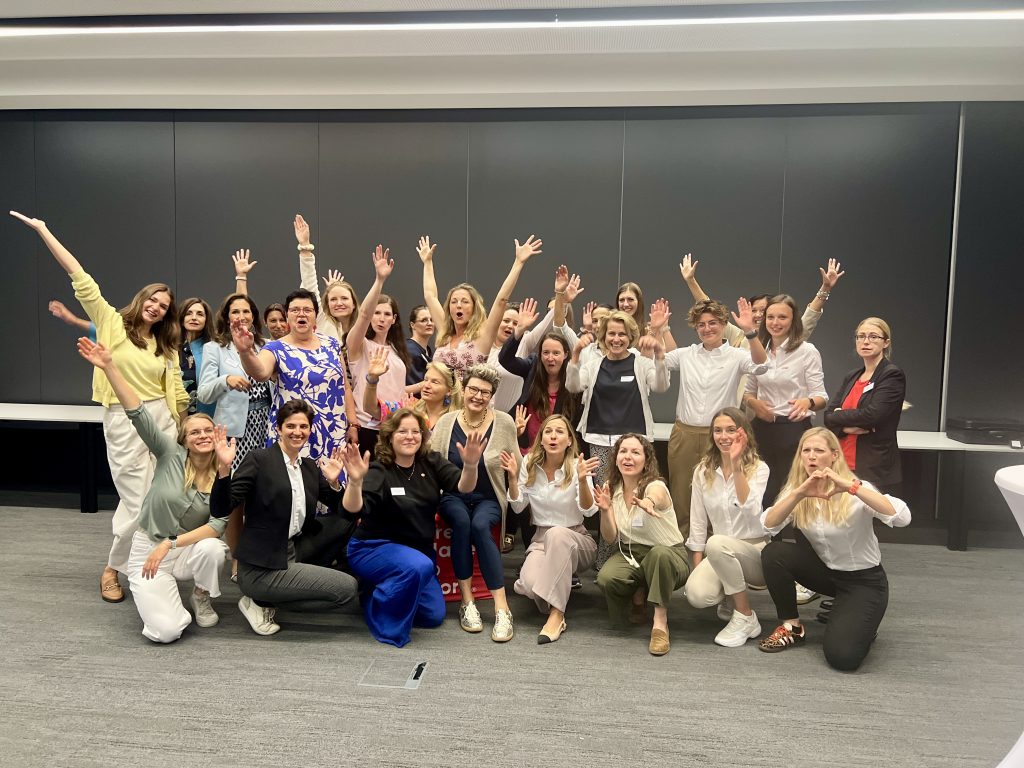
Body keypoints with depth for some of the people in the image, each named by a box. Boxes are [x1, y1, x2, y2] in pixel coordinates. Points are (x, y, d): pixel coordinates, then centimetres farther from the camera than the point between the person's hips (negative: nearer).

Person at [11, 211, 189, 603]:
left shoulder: (165, 345, 11)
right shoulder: (111, 322, 0)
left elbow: (176, 392, 11)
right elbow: (79, 276, -4)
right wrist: (43, 231, -6)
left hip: (161, 420, 4)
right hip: (123, 423, -4)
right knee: (138, 504, -2)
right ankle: (112, 569, 20)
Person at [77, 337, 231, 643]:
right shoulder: (171, 454, -9)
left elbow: (218, 525, -16)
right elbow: (137, 413, -17)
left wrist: (170, 544, -24)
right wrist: (109, 367, -25)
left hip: (189, 549, 1)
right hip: (148, 549, -1)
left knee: (213, 549, -36)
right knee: (166, 632, -20)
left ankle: (201, 597, -1)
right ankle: (153, 595, 17)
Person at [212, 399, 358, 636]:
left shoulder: (310, 467, 9)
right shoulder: (258, 459, -10)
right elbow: (220, 510, -16)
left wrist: (333, 482, -9)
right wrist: (223, 470, -31)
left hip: (294, 552, 7)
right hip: (261, 568, -7)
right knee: (347, 587, -12)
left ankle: (304, 577, 7)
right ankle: (261, 603, 1)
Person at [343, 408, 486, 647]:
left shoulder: (431, 463, -5)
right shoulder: (379, 471, -17)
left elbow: (463, 487, -19)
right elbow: (353, 509, -32)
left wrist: (470, 465, -40)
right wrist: (355, 481, -52)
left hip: (418, 549, 6)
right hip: (375, 548, -6)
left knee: (433, 616, 4)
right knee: (418, 566, -36)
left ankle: (380, 591, 24)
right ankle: (387, 625, -12)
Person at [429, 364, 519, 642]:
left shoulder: (504, 423, -2)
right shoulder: (446, 422, 1)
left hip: (488, 499, -1)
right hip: (454, 497, 1)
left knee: (479, 525, -33)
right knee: (461, 520, -32)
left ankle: (502, 608, -29)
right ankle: (467, 602, -21)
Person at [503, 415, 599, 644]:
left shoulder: (577, 466, -10)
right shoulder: (529, 463, -1)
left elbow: (589, 510, -20)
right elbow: (518, 507, 2)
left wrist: (582, 480, -37)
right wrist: (513, 478, -14)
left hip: (576, 540, -2)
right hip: (541, 539, 2)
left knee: (557, 533, -39)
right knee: (530, 583, -30)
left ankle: (557, 614, -31)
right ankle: (562, 584, 7)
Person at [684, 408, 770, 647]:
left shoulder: (759, 468, -8)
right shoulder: (703, 471, 3)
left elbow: (750, 511, -26)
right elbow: (698, 522, 6)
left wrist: (736, 466, -32)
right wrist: (698, 568, 0)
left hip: (757, 550, -3)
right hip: (719, 554, 3)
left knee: (717, 543, -35)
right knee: (697, 594, -27)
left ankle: (746, 618, -15)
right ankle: (730, 597, 10)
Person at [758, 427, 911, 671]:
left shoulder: (855, 492, -19)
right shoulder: (796, 488, -6)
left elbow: (902, 518, -36)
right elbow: (768, 525, -22)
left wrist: (851, 487, -45)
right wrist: (799, 493, -36)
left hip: (863, 579, -4)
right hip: (825, 571, 4)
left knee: (842, 656, -23)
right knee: (773, 553, -24)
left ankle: (861, 623, 12)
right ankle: (791, 627, -3)